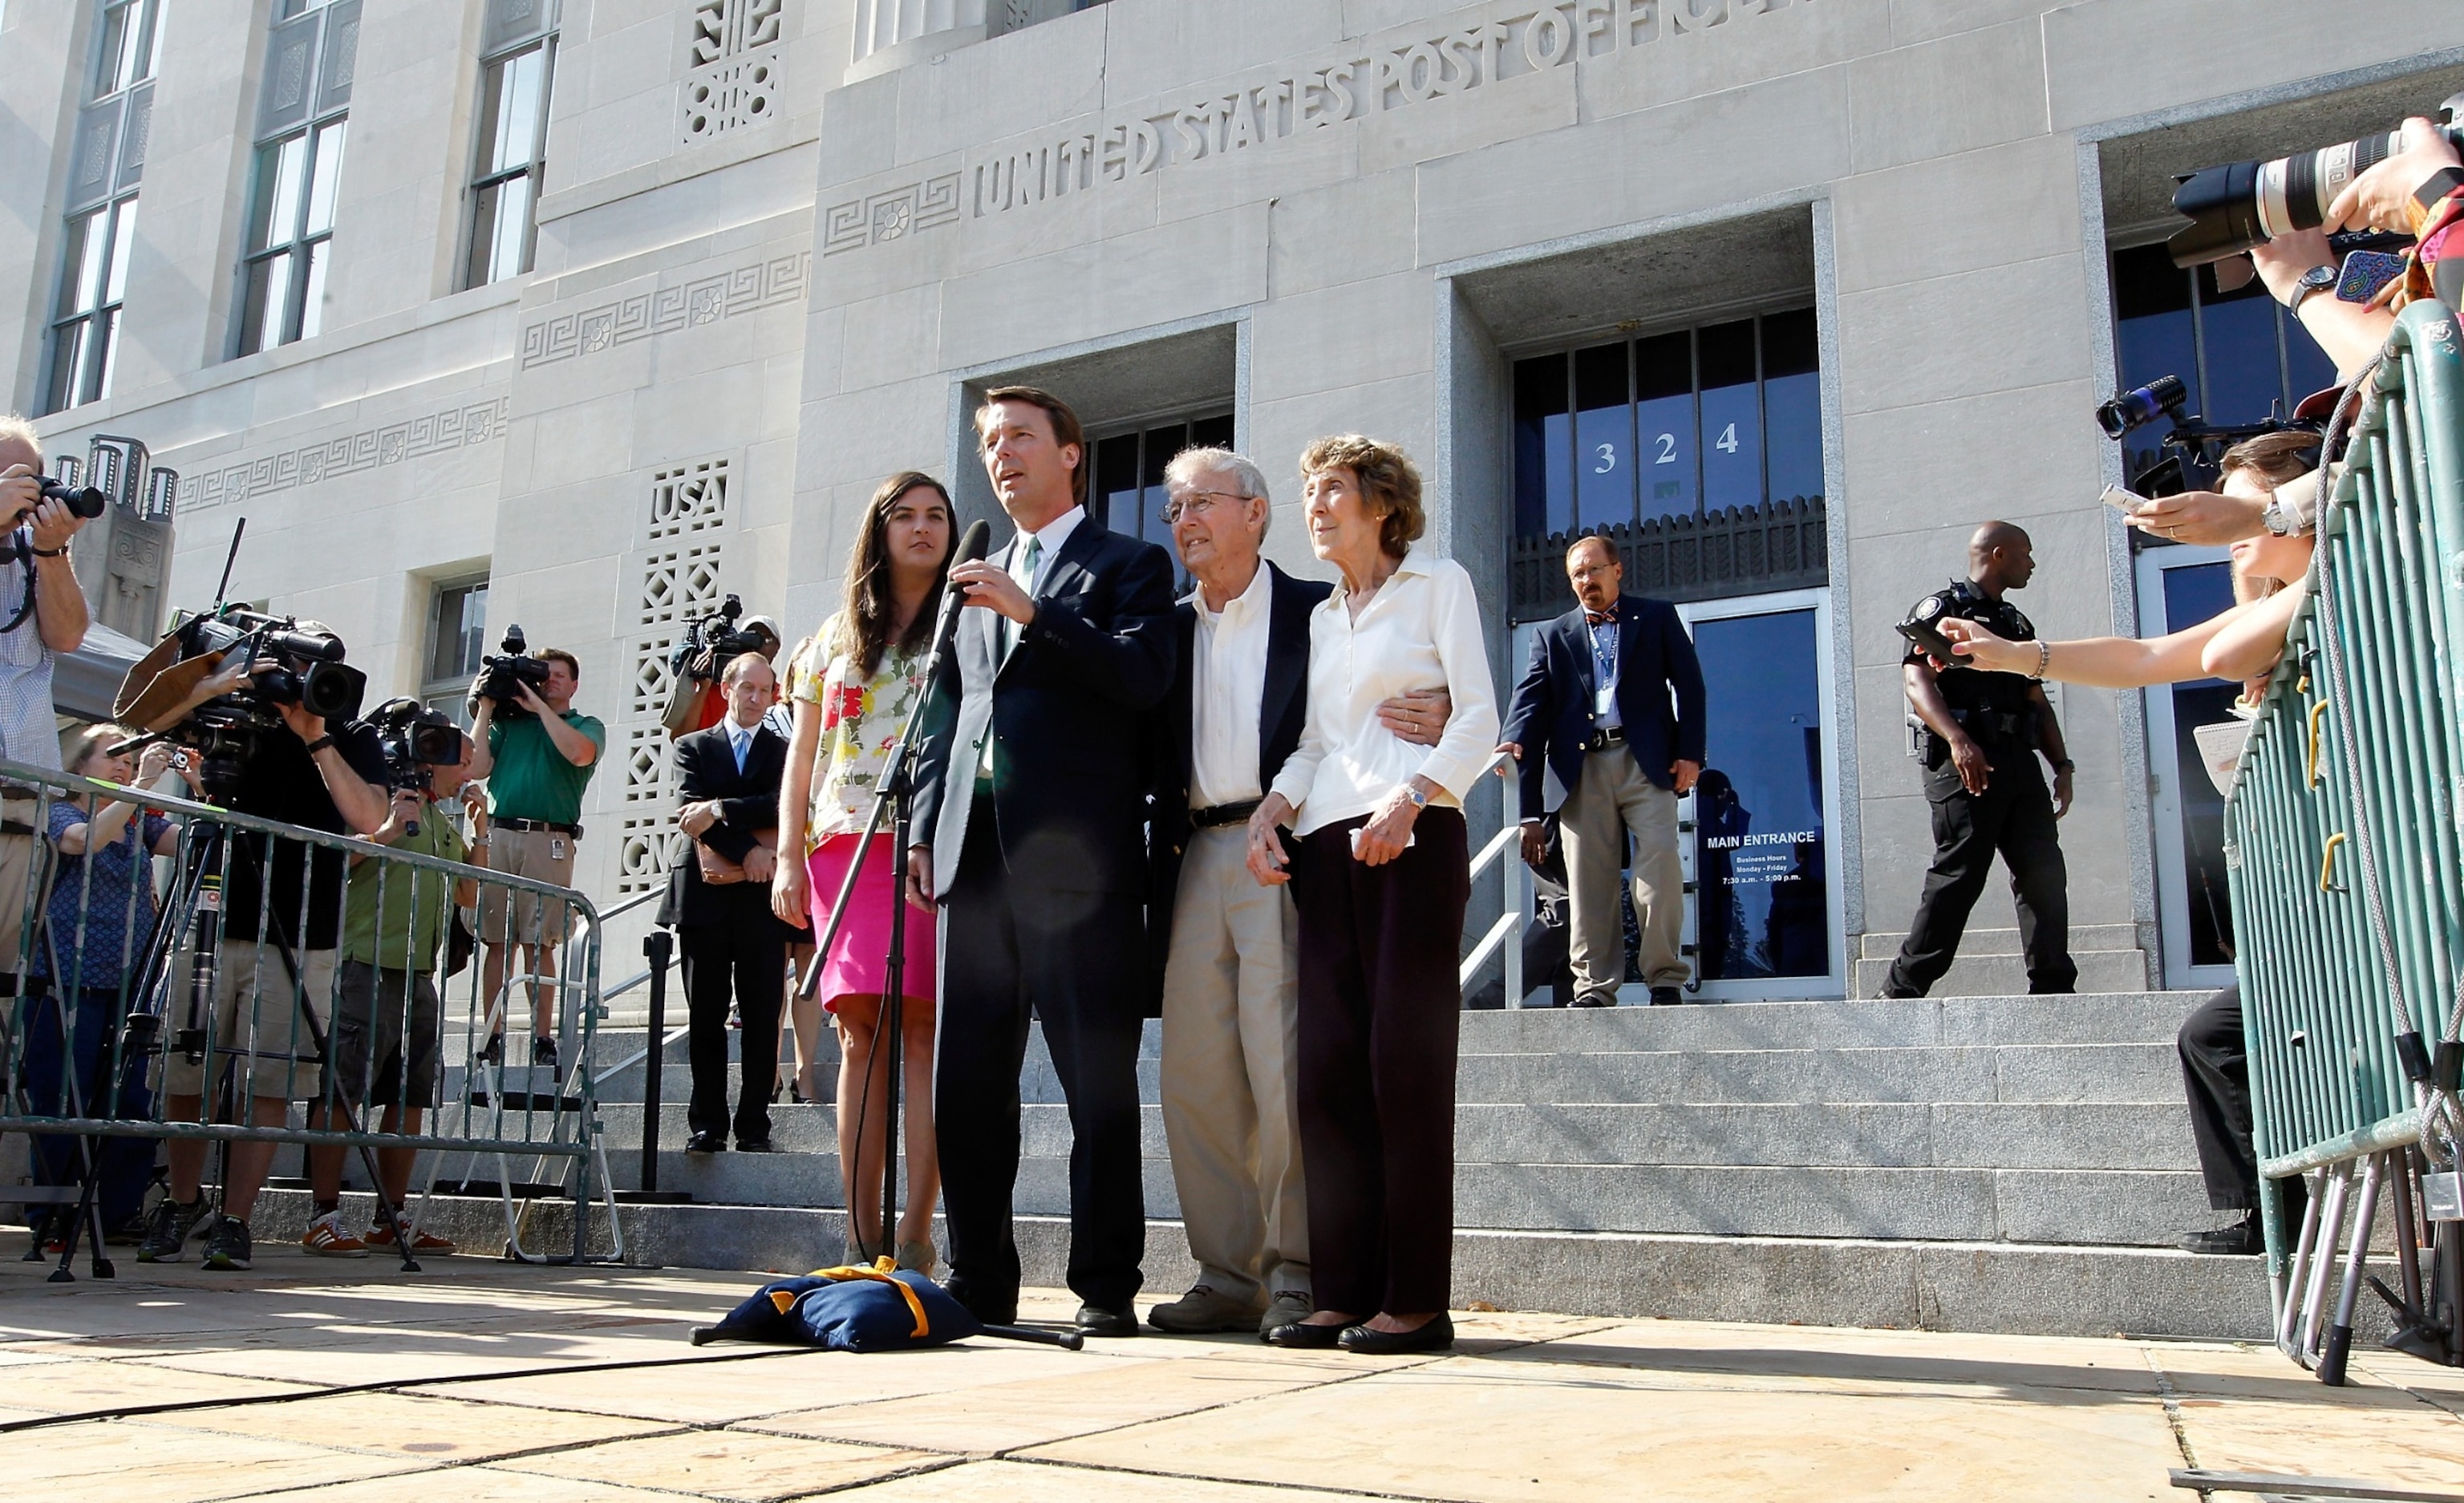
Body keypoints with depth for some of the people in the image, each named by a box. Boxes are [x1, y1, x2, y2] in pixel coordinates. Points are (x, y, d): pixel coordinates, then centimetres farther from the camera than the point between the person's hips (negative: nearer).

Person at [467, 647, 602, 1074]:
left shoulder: (586, 726, 14)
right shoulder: (508, 721, 22)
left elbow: (579, 753, -9)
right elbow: (478, 768, 9)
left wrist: (539, 707, -2)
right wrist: (486, 710, 10)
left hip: (548, 840, -3)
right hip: (496, 835, 3)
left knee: (538, 943, -7)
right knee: (496, 943, 0)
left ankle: (542, 1043, -4)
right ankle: (492, 1040, 3)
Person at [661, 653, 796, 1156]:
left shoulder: (785, 751, 13)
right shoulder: (692, 747, 14)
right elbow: (692, 809, -2)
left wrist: (721, 809, -13)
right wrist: (746, 850, -12)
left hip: (762, 896, 0)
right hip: (705, 892, 1)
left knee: (761, 1015, -2)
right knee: (705, 1015, 2)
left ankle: (754, 1124, 2)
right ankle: (707, 1123, 7)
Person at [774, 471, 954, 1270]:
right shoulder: (837, 636, 20)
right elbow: (802, 758, 18)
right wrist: (789, 858, 7)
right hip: (844, 846, 3)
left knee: (923, 1024, -10)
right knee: (860, 1031, -2)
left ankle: (915, 1234, -9)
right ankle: (862, 1241, 1)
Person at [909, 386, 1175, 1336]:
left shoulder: (1129, 565, 7)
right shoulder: (979, 583, 25)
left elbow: (1144, 677, -10)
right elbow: (949, 715, 23)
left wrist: (1029, 612, -14)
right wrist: (924, 829, 13)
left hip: (1077, 856, -6)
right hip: (978, 855, 6)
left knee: (1098, 1085, -3)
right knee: (966, 1083, 6)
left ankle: (1106, 1289, 5)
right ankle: (979, 1282, 16)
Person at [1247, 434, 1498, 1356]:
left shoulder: (1438, 584, 6)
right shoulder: (1322, 617, 24)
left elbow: (1478, 719, -4)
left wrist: (1409, 798, -19)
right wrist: (1271, 811, 1)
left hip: (1413, 840, -6)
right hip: (1325, 848, 6)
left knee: (1405, 1063, -9)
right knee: (1328, 1066, 0)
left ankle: (1415, 1300, -3)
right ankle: (1344, 1292, 4)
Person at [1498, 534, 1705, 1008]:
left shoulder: (1657, 618, 14)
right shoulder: (1553, 636, 18)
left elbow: (1689, 685, 10)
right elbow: (1532, 699, 6)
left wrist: (1689, 753, 0)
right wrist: (1516, 742, -15)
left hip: (1645, 761, -2)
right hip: (1583, 768, 2)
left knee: (1660, 866, -10)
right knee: (1589, 880, -1)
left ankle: (1666, 981, -1)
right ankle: (1595, 987, 3)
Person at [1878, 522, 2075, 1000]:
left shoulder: (2018, 624, 25)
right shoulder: (1941, 609, 1)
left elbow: (2037, 701, 25)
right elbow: (1917, 680, -13)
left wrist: (2061, 764, 12)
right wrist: (1957, 739, -28)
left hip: (2020, 764, 8)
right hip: (1966, 764, -8)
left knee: (2045, 874, 3)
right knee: (1957, 877, -11)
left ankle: (2054, 987, 9)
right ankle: (1903, 988, -7)